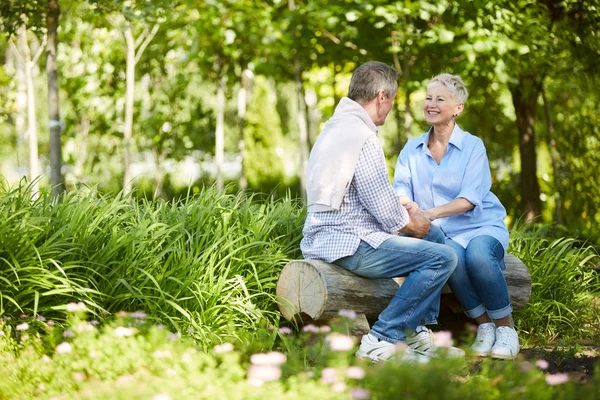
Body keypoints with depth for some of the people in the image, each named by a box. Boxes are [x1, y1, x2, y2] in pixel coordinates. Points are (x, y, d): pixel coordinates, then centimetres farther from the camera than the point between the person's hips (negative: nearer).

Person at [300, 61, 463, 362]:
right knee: (442, 258, -17)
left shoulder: (336, 125, 15)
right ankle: (380, 341, -12)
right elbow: (387, 213, -19)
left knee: (435, 236, 22)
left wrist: (406, 211, 12)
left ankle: (418, 335, 20)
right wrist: (415, 224, 2)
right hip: (349, 243, -11)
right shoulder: (361, 137, -19)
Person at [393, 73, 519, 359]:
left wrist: (431, 213, -30)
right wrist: (407, 206, -26)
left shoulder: (472, 146, -1)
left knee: (478, 254, -36)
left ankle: (505, 327, -16)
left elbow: (469, 199, -13)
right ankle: (484, 325, -15)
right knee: (451, 257, -34)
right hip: (444, 234, 2)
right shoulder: (412, 149, 12)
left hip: (481, 227, -2)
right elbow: (401, 187, 0)